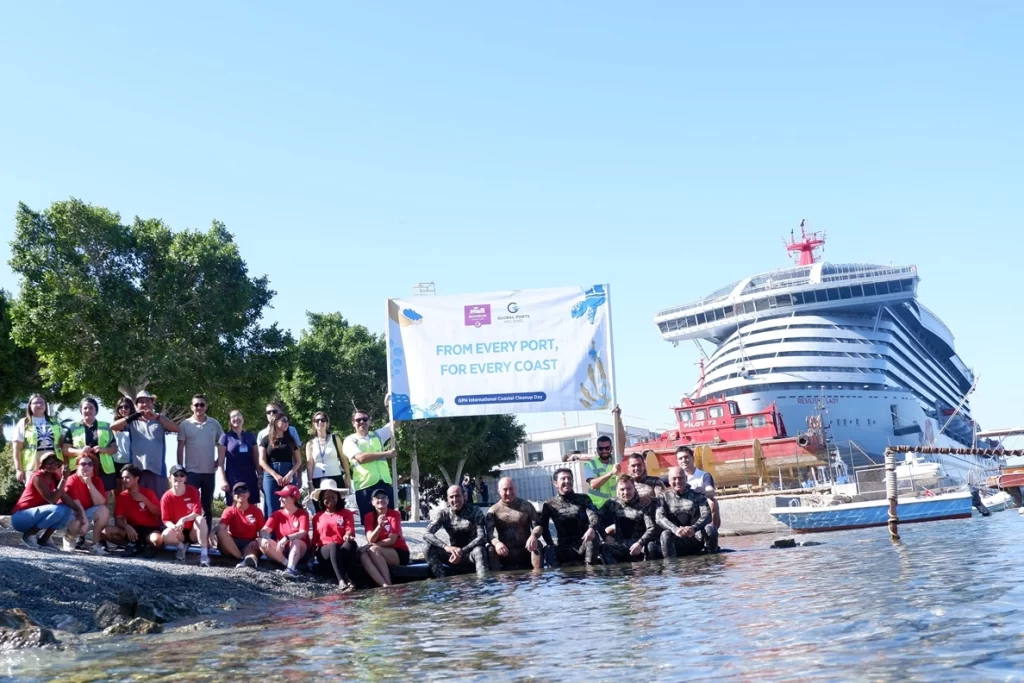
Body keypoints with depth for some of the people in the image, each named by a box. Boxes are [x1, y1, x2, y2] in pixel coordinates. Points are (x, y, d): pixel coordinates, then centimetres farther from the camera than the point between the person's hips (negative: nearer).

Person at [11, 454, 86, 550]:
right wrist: (64, 478, -31)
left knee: (69, 511, -6)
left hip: (37, 515, 8)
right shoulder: (37, 477, -19)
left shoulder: (54, 477, 4)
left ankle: (43, 539, 2)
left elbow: (65, 497, -4)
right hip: (20, 517, -8)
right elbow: (53, 500, -28)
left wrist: (78, 510, -19)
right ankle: (29, 535, -11)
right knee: (58, 510, -30)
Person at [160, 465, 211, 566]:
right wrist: (174, 527, -30)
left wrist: (183, 520, -34)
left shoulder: (193, 491, -8)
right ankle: (181, 546, 1)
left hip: (193, 531, 0)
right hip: (178, 533, 0)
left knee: (201, 519, -34)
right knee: (166, 535, -35)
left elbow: (197, 513, -17)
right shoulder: (166, 497, -7)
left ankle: (204, 554, -37)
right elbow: (165, 520, -7)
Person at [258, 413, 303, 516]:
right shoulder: (266, 440, 8)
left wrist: (290, 474, -8)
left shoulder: (291, 440, 15)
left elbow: (298, 461, 11)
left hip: (289, 477, 2)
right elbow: (262, 461, 0)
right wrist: (275, 475, -12)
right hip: (271, 476, -2)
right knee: (272, 510, -5)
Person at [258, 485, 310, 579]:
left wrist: (287, 538, -38)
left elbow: (303, 533, -22)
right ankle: (288, 564, -33)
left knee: (295, 541, -37)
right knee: (262, 542, -22)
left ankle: (290, 568, -58)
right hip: (280, 550, 4)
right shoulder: (277, 514, 5)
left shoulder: (303, 514, -6)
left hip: (299, 550, -4)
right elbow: (264, 530, -6)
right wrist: (266, 539, -30)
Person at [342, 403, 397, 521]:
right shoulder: (350, 440, 2)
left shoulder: (377, 435, 18)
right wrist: (386, 454, -8)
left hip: (384, 483, 4)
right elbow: (361, 458, -13)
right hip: (365, 486, -4)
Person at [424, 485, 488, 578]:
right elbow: (427, 534, -15)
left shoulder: (475, 511, -9)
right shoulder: (444, 514, -3)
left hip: (471, 553, -3)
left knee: (479, 550, -37)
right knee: (430, 548, -22)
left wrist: (462, 551, -32)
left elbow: (482, 537, -18)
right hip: (453, 553, 3)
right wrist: (446, 547, -34)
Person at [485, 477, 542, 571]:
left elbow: (538, 525, 1)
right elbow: (489, 532, -8)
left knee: (537, 544, -29)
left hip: (526, 551, 1)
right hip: (505, 553, -1)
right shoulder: (493, 510, 7)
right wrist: (496, 542, -32)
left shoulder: (526, 506, 10)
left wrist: (533, 535, -25)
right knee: (491, 549, -29)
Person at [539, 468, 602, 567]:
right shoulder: (549, 504, 10)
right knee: (548, 551, -32)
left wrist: (592, 528, -33)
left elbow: (594, 517, -9)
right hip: (565, 548, 0)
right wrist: (550, 545, -16)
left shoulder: (583, 499, 8)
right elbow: (543, 526, 1)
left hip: (585, 544, 1)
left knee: (592, 536, -33)